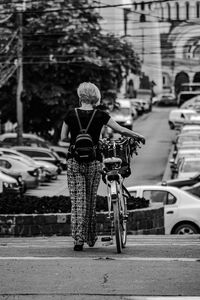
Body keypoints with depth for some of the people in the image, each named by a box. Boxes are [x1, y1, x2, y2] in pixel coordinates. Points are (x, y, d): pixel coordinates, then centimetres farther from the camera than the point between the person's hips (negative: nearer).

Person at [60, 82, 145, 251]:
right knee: (91, 200, 14)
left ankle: (78, 240, -8)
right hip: (94, 161, 0)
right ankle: (91, 238, 23)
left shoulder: (71, 115, -3)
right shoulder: (100, 115, -5)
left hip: (74, 161, 0)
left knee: (77, 201, 0)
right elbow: (121, 130, -1)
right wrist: (138, 137, 14)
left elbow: (63, 137, 4)